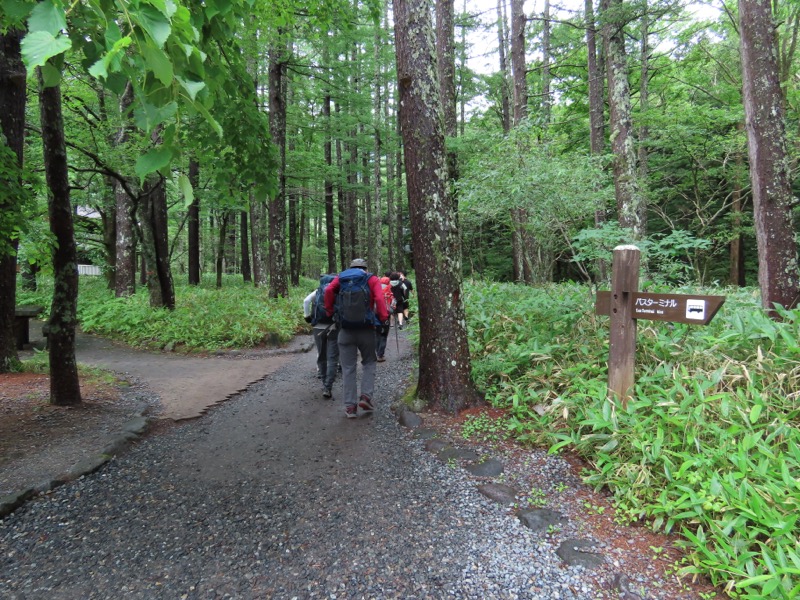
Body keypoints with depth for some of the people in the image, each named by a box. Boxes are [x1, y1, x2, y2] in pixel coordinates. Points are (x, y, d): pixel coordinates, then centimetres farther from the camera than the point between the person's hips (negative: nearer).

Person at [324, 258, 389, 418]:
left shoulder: (341, 278, 10)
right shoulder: (371, 279, 5)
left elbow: (329, 290, -9)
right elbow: (379, 299, -12)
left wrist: (329, 311, 0)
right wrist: (384, 318, -7)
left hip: (345, 330, 1)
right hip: (366, 329, -1)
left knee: (348, 368, 8)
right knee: (369, 362, 18)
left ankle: (350, 406, 8)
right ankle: (366, 396, 4)